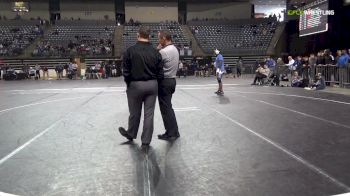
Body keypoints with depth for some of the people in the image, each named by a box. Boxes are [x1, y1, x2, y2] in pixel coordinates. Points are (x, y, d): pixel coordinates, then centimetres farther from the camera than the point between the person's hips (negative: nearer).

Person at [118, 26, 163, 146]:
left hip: (136, 85, -2)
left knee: (135, 113, 15)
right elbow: (160, 73, -1)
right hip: (152, 85, 2)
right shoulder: (155, 52, 0)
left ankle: (131, 134, 38)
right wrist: (153, 82, 14)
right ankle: (146, 141, 16)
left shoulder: (130, 51, -9)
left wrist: (128, 84, 8)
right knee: (149, 114, 8)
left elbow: (126, 72, -8)